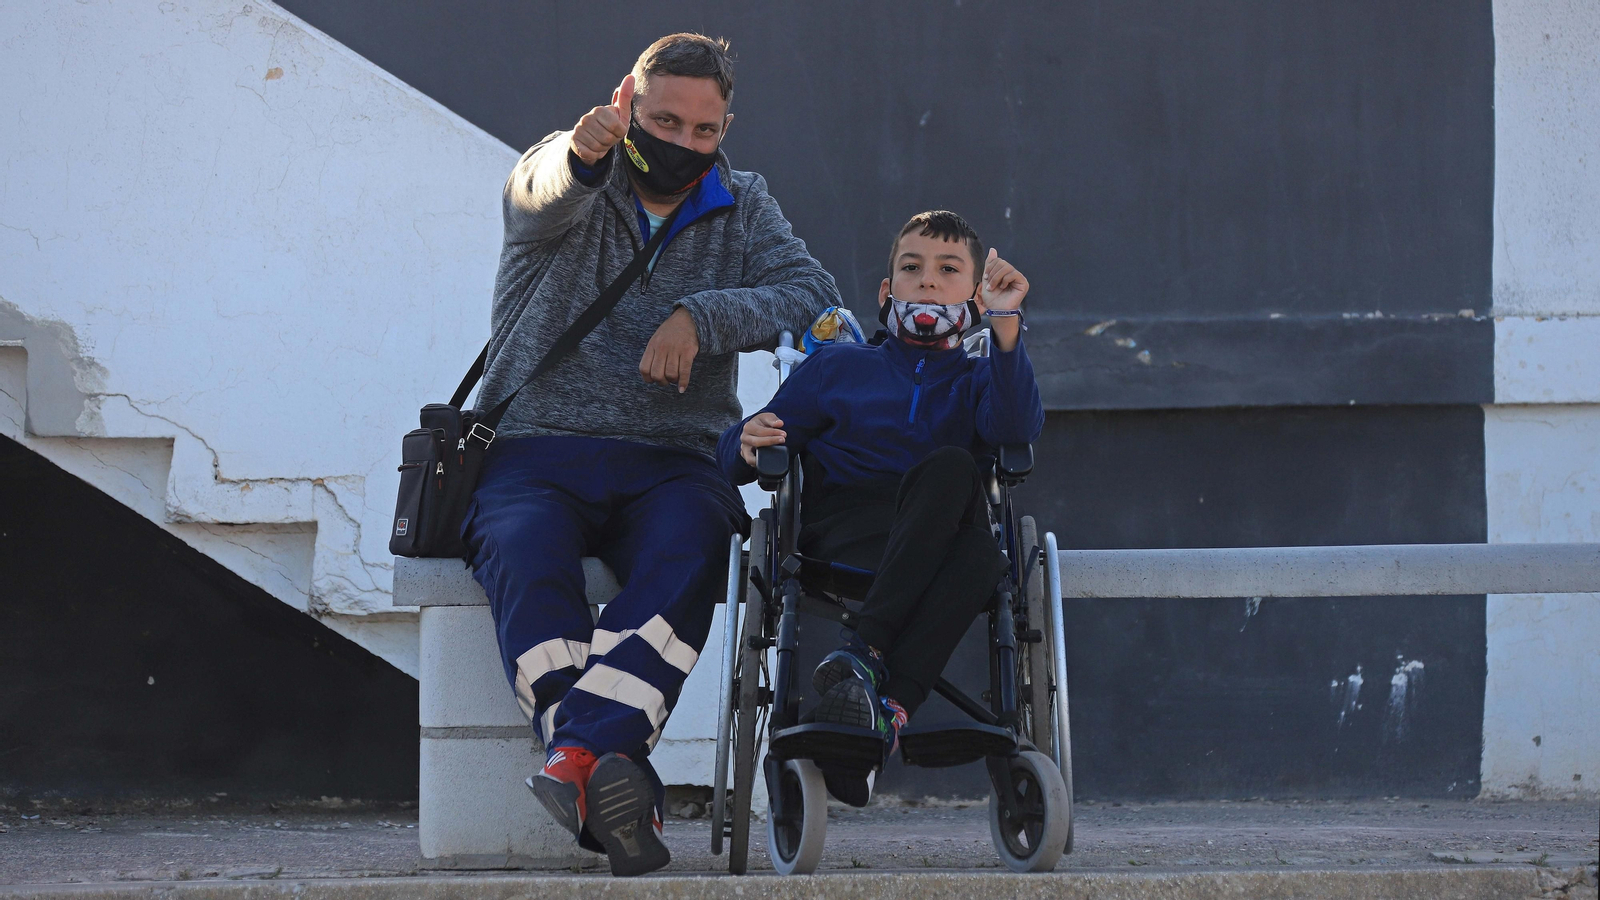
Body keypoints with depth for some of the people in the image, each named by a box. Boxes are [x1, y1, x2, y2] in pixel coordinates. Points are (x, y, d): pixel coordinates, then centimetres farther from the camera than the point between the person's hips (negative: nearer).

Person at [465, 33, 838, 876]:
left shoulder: (742, 207, 17)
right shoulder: (560, 173, 8)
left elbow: (812, 294, 0)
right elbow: (547, 195, -19)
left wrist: (704, 317, -16)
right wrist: (583, 155, -44)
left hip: (671, 461, 2)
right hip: (535, 451, -2)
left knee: (686, 554, -35)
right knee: (527, 559, -36)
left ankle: (579, 756, -51)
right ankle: (615, 783, -50)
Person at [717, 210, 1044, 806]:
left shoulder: (977, 380, 24)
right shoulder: (836, 368, 26)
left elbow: (1017, 429, -3)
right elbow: (736, 456, 19)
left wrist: (1005, 325, -15)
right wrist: (748, 446, -7)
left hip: (940, 543, 1)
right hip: (841, 532, -1)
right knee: (951, 470, -35)